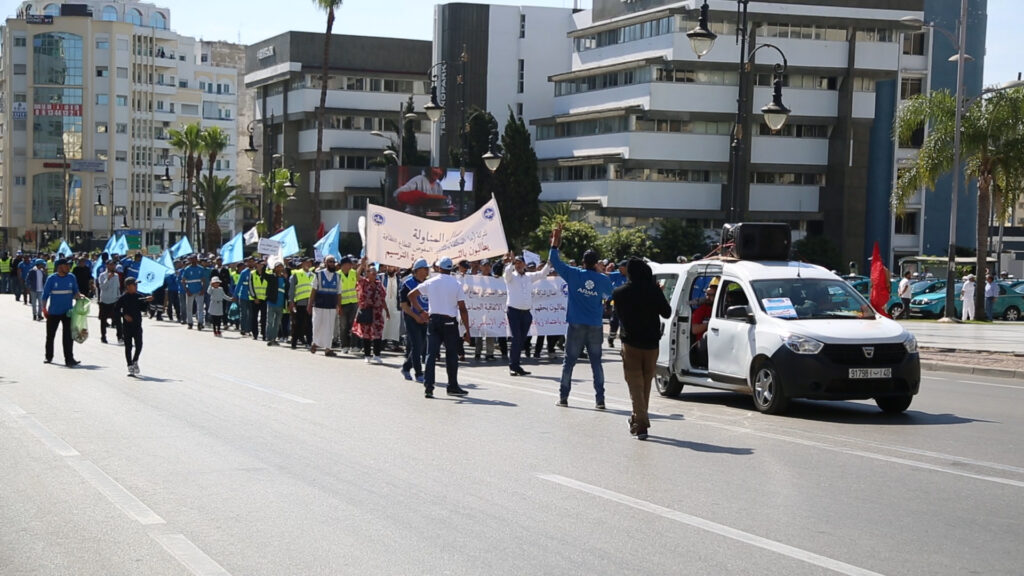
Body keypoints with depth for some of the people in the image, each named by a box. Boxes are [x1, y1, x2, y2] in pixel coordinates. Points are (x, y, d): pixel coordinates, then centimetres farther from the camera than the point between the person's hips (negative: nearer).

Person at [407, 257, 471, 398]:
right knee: (451, 355, 8)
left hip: (433, 319, 2)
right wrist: (467, 330, -3)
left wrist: (421, 311, 15)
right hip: (450, 322, -2)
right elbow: (462, 309, -7)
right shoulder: (456, 284, -4)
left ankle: (428, 387, -5)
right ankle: (453, 386, 13)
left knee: (431, 354, 2)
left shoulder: (430, 282, 3)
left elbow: (411, 295, 7)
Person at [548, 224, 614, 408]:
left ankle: (563, 396, 8)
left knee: (569, 361, 7)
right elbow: (608, 294, 20)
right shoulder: (603, 279, -1)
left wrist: (555, 243, 12)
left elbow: (554, 261, 3)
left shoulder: (574, 274, -5)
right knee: (596, 362, 4)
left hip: (576, 325, -1)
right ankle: (600, 399, -1)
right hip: (595, 326, 1)